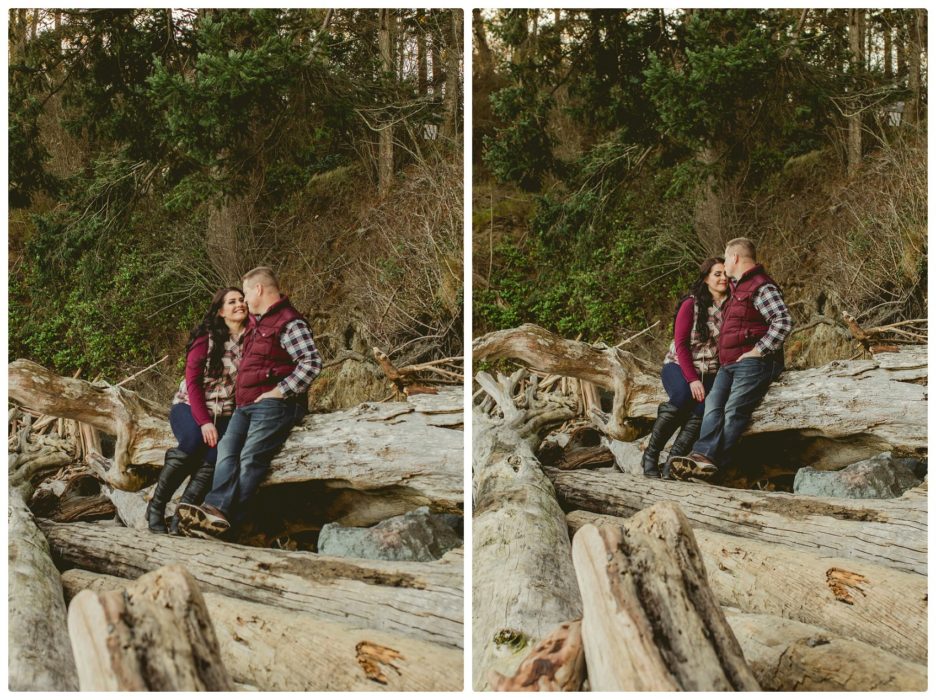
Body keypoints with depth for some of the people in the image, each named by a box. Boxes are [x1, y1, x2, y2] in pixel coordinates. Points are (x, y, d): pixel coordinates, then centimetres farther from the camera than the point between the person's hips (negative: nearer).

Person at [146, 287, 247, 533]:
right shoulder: (206, 337, -6)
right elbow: (192, 381, -9)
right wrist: (204, 422, -20)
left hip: (224, 414, 3)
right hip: (189, 406, -3)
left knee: (216, 455, -27)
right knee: (193, 443, -33)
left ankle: (180, 520, -29)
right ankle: (156, 507, -18)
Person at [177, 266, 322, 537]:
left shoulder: (289, 323, -8)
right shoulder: (255, 321, 22)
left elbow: (312, 363, -18)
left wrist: (278, 392, -19)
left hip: (273, 404, -9)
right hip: (245, 404, 9)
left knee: (250, 458, -20)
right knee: (227, 450, -12)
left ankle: (225, 516, -30)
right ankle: (217, 509, -28)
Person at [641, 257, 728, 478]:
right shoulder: (691, 304, -6)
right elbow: (681, 344, -9)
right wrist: (692, 379, -18)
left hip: (710, 373, 3)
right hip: (679, 366, -3)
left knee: (703, 409, -27)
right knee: (683, 398, -34)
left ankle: (672, 464, -27)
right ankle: (651, 455, -19)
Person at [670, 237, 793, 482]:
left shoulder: (761, 287, -8)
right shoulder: (738, 288, 25)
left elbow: (784, 321, -20)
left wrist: (758, 351, -19)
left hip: (752, 363, -9)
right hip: (729, 363, 9)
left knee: (734, 411, -17)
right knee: (713, 406, -10)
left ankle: (712, 464, -27)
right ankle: (704, 456, -26)